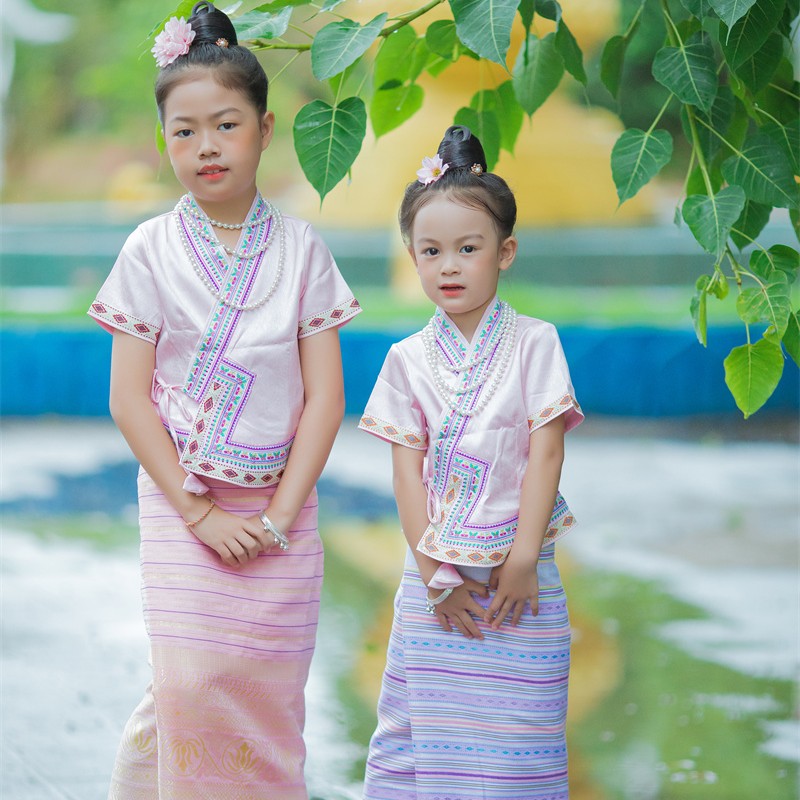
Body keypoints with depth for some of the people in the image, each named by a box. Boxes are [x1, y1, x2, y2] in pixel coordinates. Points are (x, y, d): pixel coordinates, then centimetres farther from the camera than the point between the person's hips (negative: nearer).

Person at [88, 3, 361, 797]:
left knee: (268, 694, 0)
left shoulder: (300, 248, 2)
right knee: (190, 683, -12)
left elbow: (325, 395, 0)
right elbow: (129, 399, -4)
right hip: (179, 503, -1)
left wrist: (279, 514, -9)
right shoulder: (151, 250, -2)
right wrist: (198, 513, -11)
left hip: (280, 508, 1)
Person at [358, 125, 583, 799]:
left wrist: (522, 559, -11)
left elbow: (546, 452, -5)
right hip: (435, 573, 2)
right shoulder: (409, 358, 4)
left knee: (513, 739, -1)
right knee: (426, 725, 2)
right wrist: (435, 573, -6)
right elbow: (408, 469, 2)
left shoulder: (533, 342, -1)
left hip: (519, 570, -2)